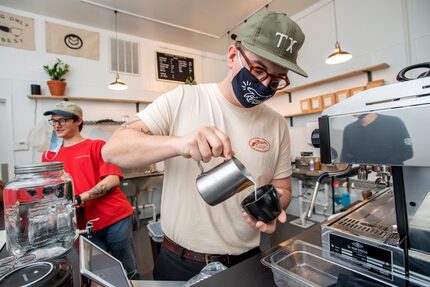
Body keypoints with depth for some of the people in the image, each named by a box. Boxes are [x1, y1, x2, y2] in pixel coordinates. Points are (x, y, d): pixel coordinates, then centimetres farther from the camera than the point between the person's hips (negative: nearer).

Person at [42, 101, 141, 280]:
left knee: (128, 271, 11)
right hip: (83, 226, 3)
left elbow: (113, 179, -11)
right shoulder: (48, 156, 13)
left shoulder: (97, 146, 0)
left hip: (115, 217, -3)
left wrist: (79, 199, -18)